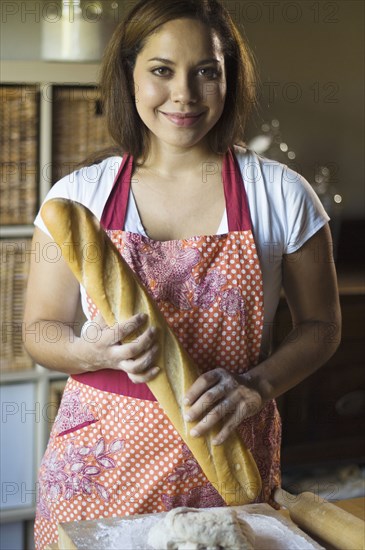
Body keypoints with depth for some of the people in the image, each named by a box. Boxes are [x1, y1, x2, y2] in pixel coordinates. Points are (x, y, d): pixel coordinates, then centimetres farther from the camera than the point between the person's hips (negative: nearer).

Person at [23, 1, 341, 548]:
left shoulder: (282, 195, -4)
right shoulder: (78, 196, -2)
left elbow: (320, 325, 3)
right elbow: (41, 330, 3)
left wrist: (256, 385, -16)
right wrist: (96, 352, -19)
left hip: (226, 465, 0)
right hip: (101, 464, 1)